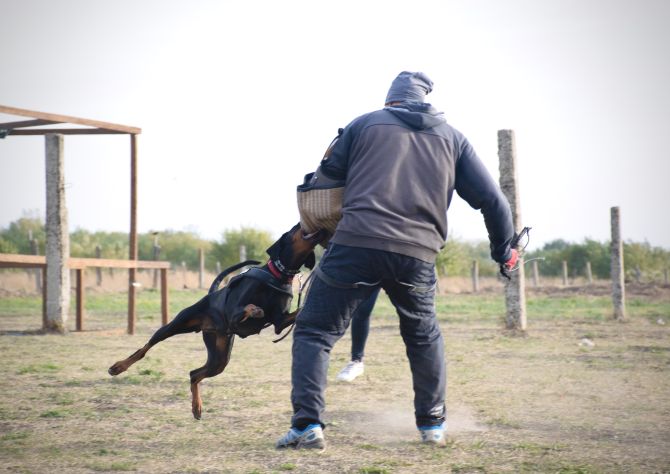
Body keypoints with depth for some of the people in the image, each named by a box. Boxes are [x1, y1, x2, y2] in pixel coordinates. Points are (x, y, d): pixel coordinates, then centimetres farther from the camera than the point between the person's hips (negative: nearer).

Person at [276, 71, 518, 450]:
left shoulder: (365, 124, 13)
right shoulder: (452, 138, 17)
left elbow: (327, 177, 14)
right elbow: (492, 200, 15)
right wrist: (504, 251, 28)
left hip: (356, 245, -2)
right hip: (418, 254, 3)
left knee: (315, 331, 6)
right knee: (424, 337, 26)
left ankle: (308, 424, -7)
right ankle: (434, 424, 27)